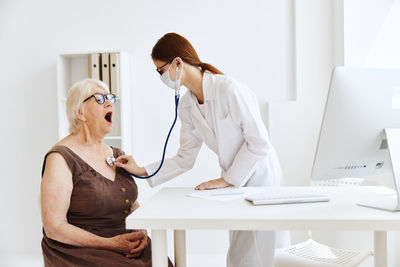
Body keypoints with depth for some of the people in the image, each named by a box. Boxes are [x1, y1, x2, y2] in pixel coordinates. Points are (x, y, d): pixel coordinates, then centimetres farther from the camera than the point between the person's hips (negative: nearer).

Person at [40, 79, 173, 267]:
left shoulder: (117, 155, 13)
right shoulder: (61, 158, -9)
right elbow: (54, 228, -13)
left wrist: (141, 233, -6)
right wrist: (110, 243, -19)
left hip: (127, 248, 6)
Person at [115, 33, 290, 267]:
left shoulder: (229, 89, -20)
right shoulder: (186, 106, 2)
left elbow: (258, 141, -19)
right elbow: (185, 159, 6)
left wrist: (226, 180, -16)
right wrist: (142, 171, -2)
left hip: (260, 175, -6)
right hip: (233, 180, 7)